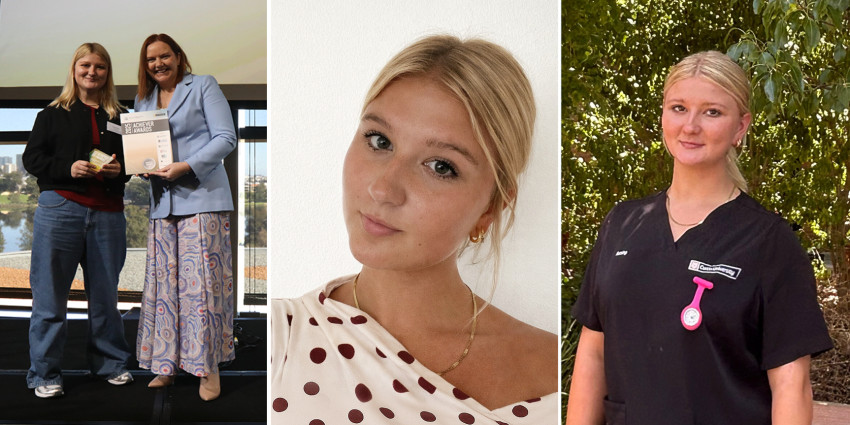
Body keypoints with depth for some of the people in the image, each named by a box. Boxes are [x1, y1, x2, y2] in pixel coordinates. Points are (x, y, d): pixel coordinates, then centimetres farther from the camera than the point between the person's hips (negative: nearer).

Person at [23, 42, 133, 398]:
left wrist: (120, 169, -4)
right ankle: (44, 375, 10)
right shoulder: (53, 114, 8)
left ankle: (110, 363, 23)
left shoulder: (119, 116, 14)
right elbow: (31, 158, 3)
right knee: (50, 295, 0)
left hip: (107, 214, 2)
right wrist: (68, 168, -13)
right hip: (60, 210, -2)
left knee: (105, 293, 9)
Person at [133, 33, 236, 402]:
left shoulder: (203, 86, 3)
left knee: (201, 281, -6)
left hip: (201, 198, -5)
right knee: (164, 283, 4)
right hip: (162, 203, 5)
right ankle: (167, 364, 13)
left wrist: (187, 166, -17)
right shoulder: (143, 100, 19)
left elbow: (226, 138, -5)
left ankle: (208, 369, 0)